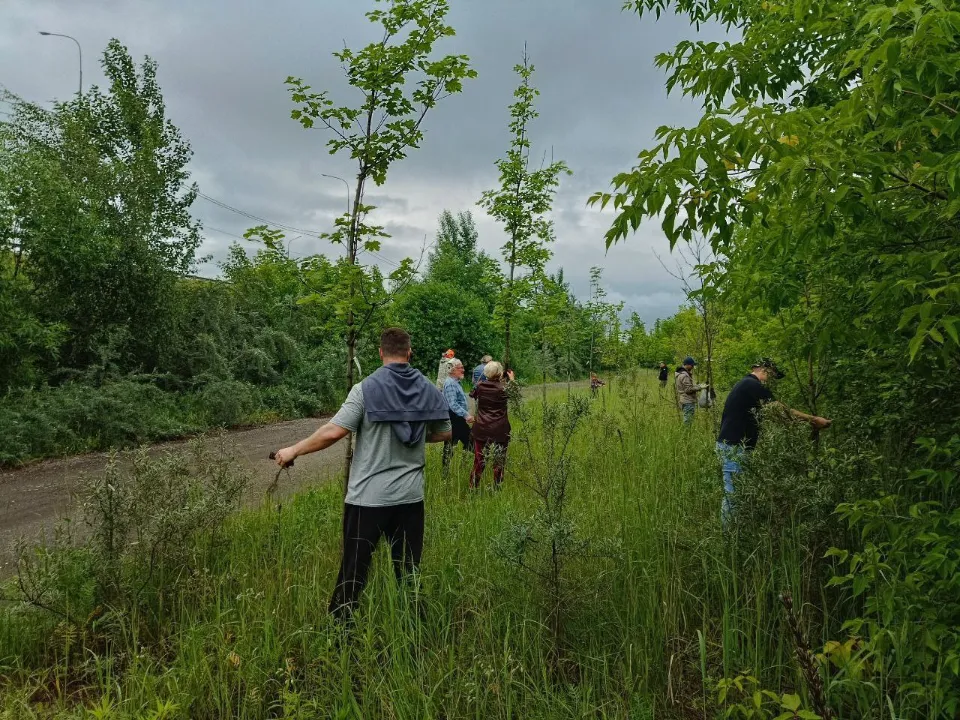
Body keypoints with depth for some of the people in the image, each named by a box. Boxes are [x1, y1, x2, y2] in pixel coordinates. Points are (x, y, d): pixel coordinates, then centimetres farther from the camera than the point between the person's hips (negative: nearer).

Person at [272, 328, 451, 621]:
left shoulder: (366, 389, -11)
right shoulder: (428, 390, 2)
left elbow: (332, 432, -15)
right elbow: (444, 433, 12)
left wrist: (293, 450, -3)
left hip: (368, 497, -4)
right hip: (410, 497, 4)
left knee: (353, 571, 7)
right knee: (408, 571, 14)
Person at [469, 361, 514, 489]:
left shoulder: (480, 386, -5)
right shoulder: (503, 388, -13)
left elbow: (472, 394, 18)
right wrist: (511, 379, 21)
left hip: (481, 429, 3)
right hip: (499, 430, -3)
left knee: (479, 459, 11)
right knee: (499, 460, 10)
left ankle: (473, 487, 15)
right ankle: (497, 487, 17)